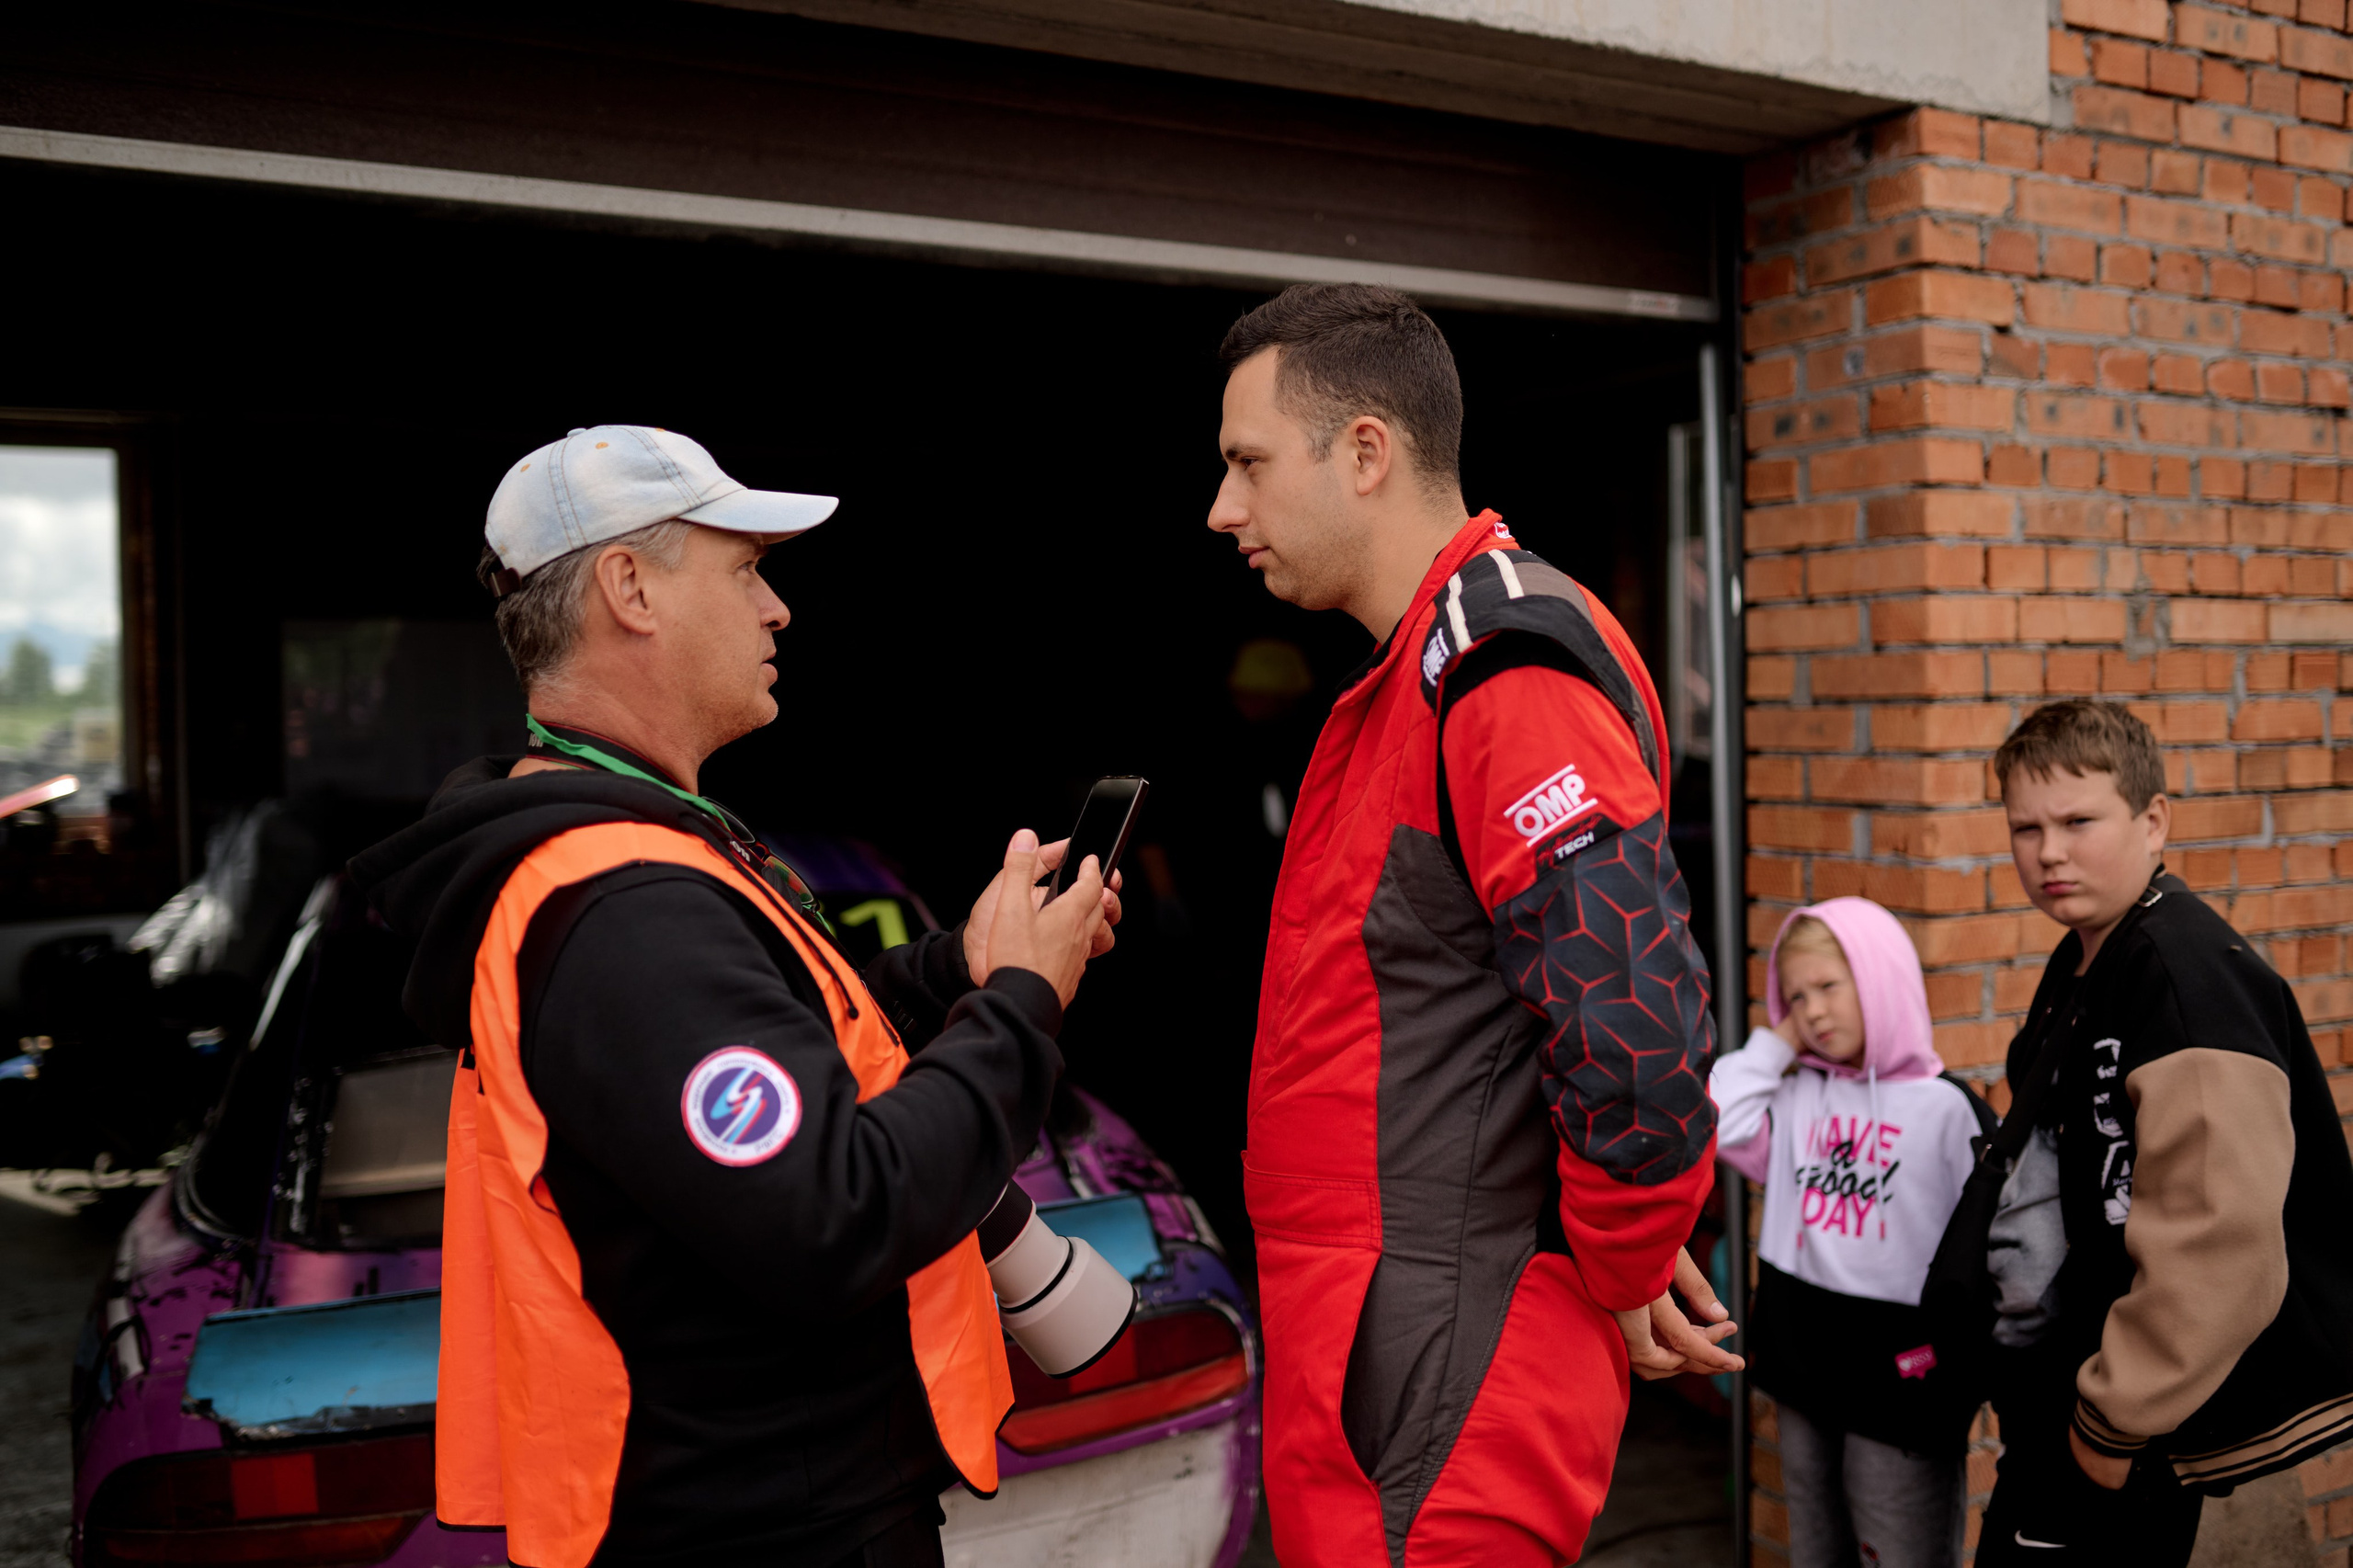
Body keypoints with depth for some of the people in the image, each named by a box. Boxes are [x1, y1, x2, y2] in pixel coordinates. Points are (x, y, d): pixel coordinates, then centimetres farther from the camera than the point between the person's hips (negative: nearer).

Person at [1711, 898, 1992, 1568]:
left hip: (1901, 1383, -5)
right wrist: (1779, 1041, -4)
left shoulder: (1947, 1107, -10)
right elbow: (1710, 1123, -11)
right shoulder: (1796, 1099, 3)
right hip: (1804, 1371, 5)